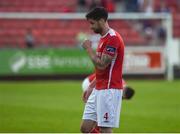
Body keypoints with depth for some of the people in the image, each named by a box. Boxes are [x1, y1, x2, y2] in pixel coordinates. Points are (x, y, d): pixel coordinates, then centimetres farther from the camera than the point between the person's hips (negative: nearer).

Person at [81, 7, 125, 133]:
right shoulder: (104, 38, 16)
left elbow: (101, 65, -20)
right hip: (99, 90, 10)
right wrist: (91, 86, 21)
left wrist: (89, 49, -9)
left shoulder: (113, 38, -15)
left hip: (109, 90, -10)